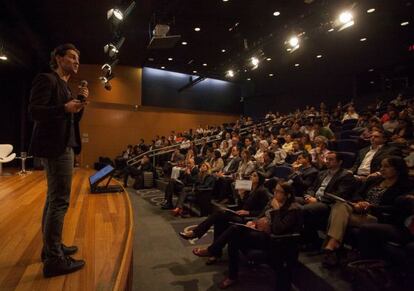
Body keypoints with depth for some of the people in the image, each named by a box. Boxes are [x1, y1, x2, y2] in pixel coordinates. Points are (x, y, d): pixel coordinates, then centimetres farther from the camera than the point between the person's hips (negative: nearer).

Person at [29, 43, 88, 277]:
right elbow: (35, 111, -17)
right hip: (56, 146, -10)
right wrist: (65, 108, -29)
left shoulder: (66, 86, 20)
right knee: (60, 201, -9)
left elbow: (73, 119, 19)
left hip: (63, 146, 10)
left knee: (54, 199, 15)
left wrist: (80, 103, 4)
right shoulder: (47, 79, -7)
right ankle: (54, 259, 0)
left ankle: (51, 247, 28)